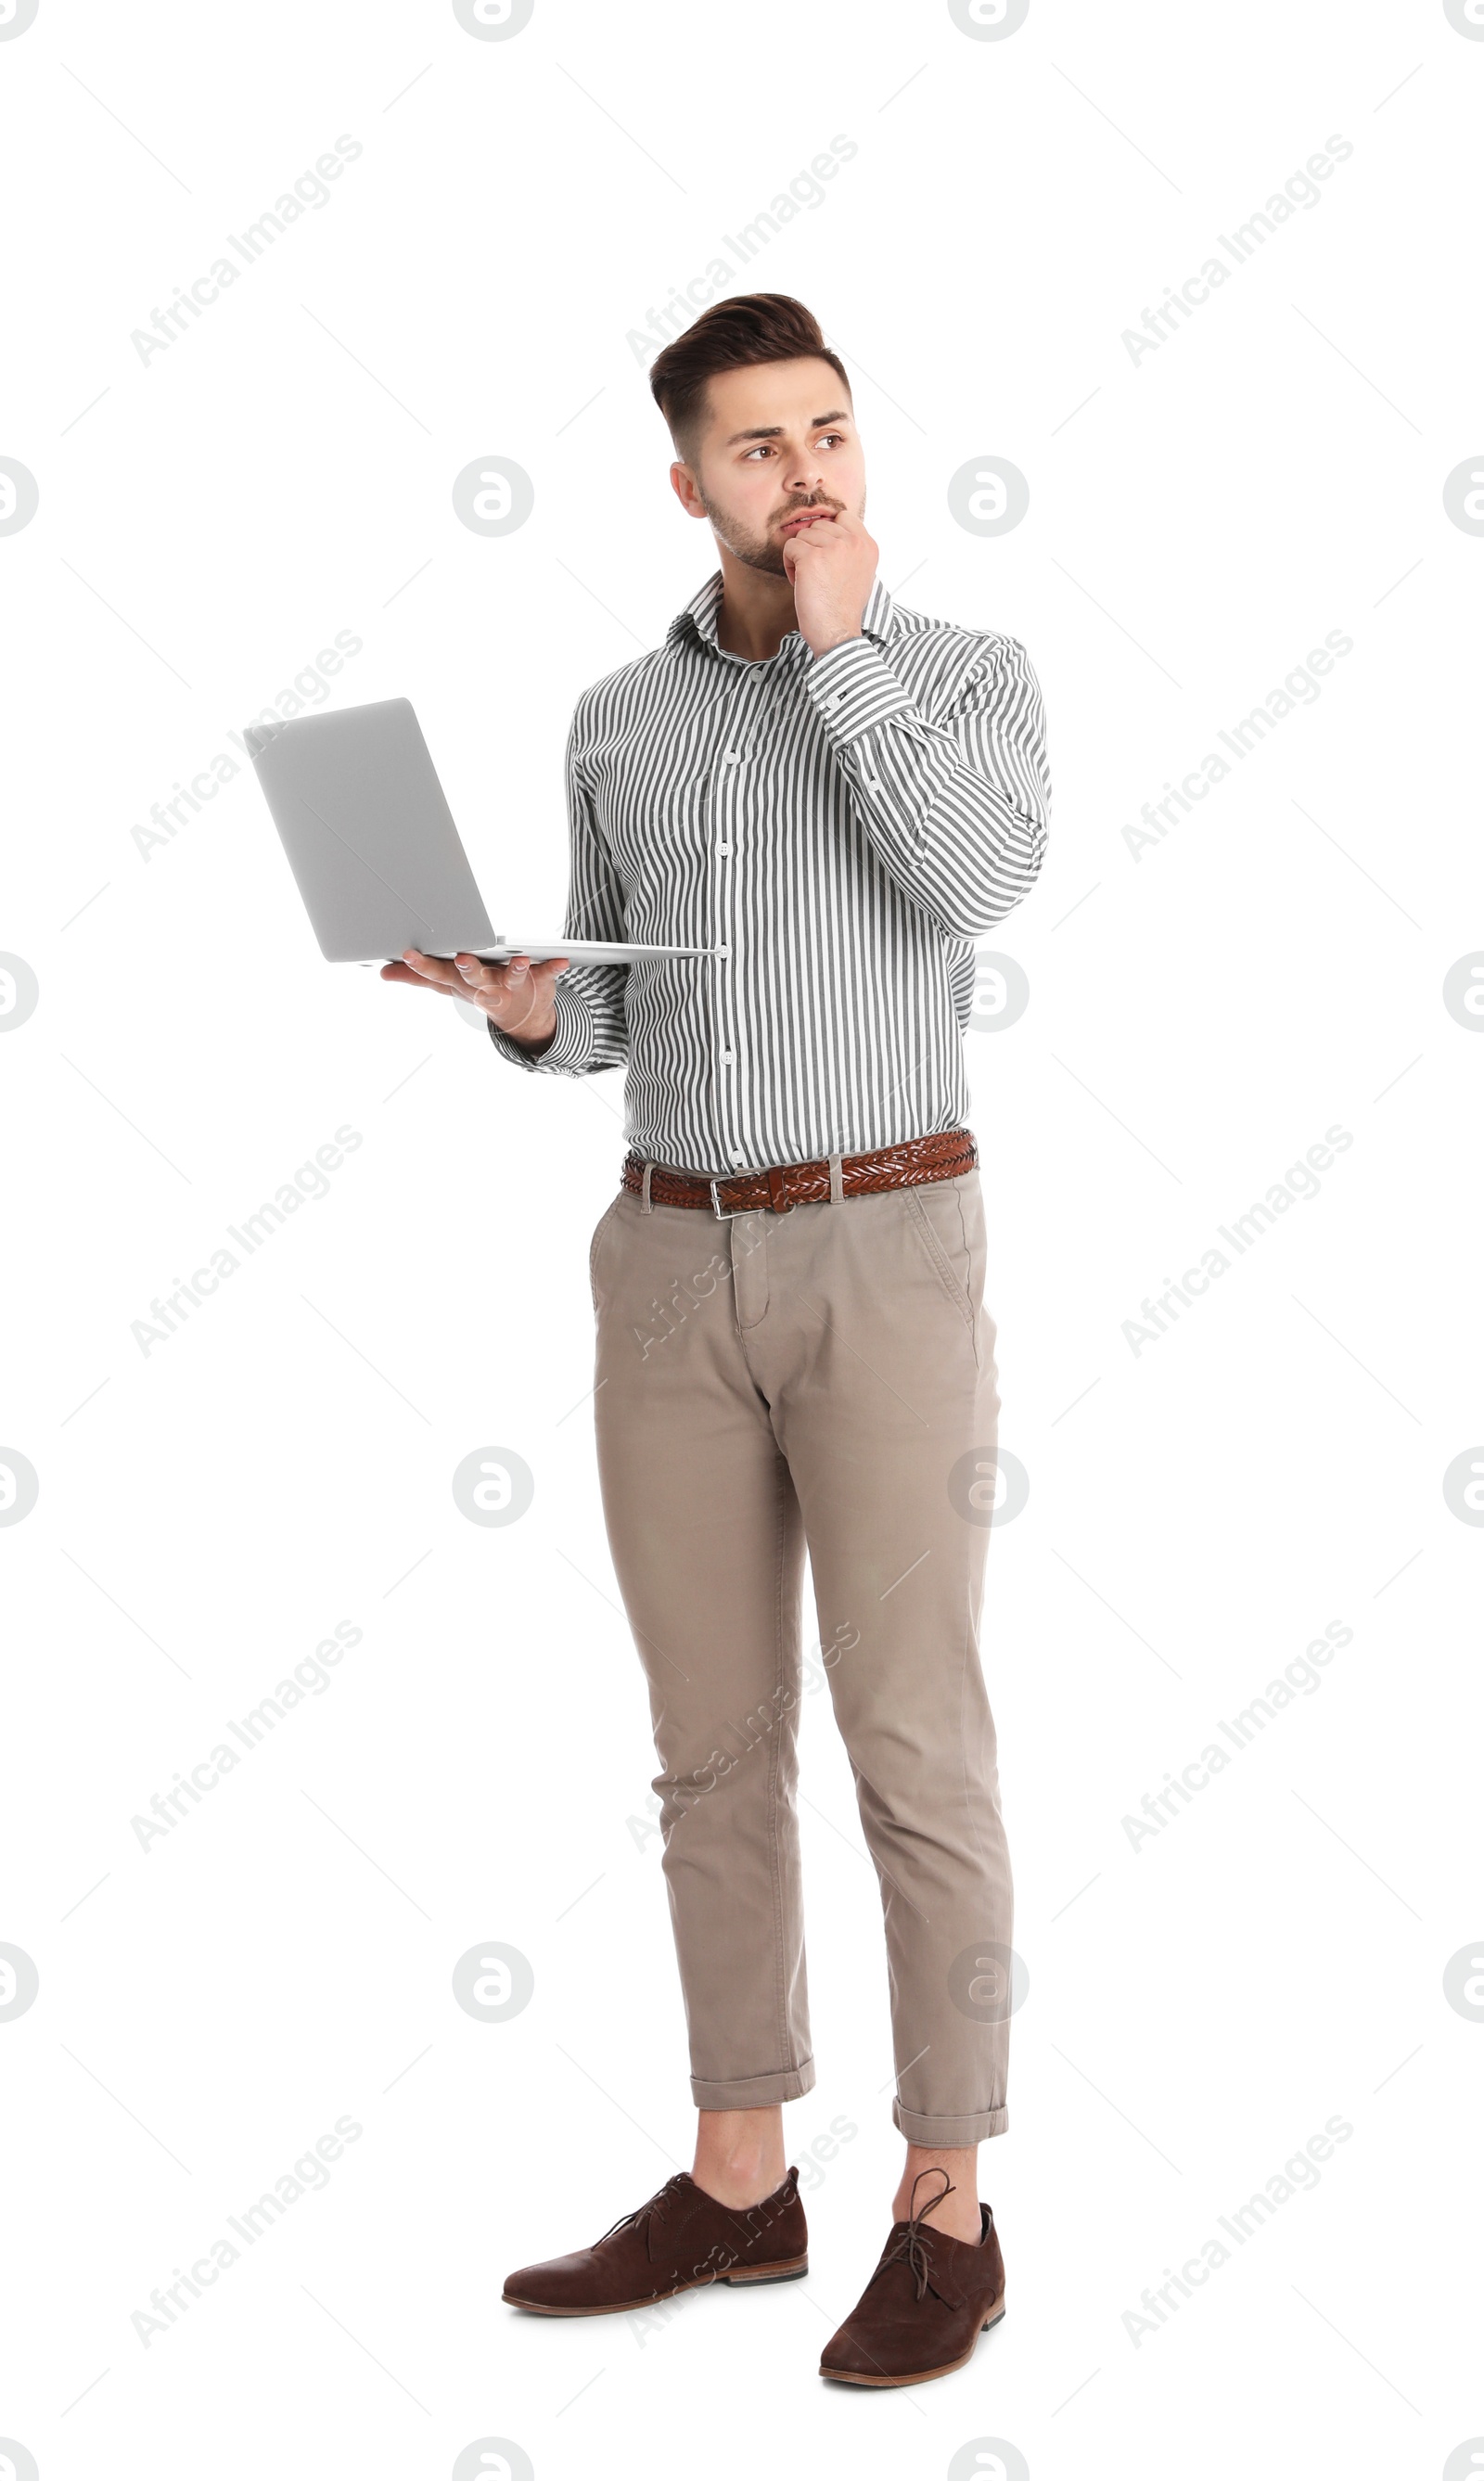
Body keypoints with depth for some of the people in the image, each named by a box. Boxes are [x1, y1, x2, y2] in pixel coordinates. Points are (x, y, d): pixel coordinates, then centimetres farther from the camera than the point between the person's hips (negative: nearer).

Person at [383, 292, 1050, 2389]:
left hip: (887, 1259, -4)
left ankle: (946, 2209, 8)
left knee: (915, 1750, -4)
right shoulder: (619, 721, 12)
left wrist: (838, 647, -13)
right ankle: (739, 2185, 19)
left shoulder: (973, 676, 0)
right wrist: (514, 1003, -7)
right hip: (674, 1269, 4)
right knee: (713, 1746, 8)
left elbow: (976, 889, -22)